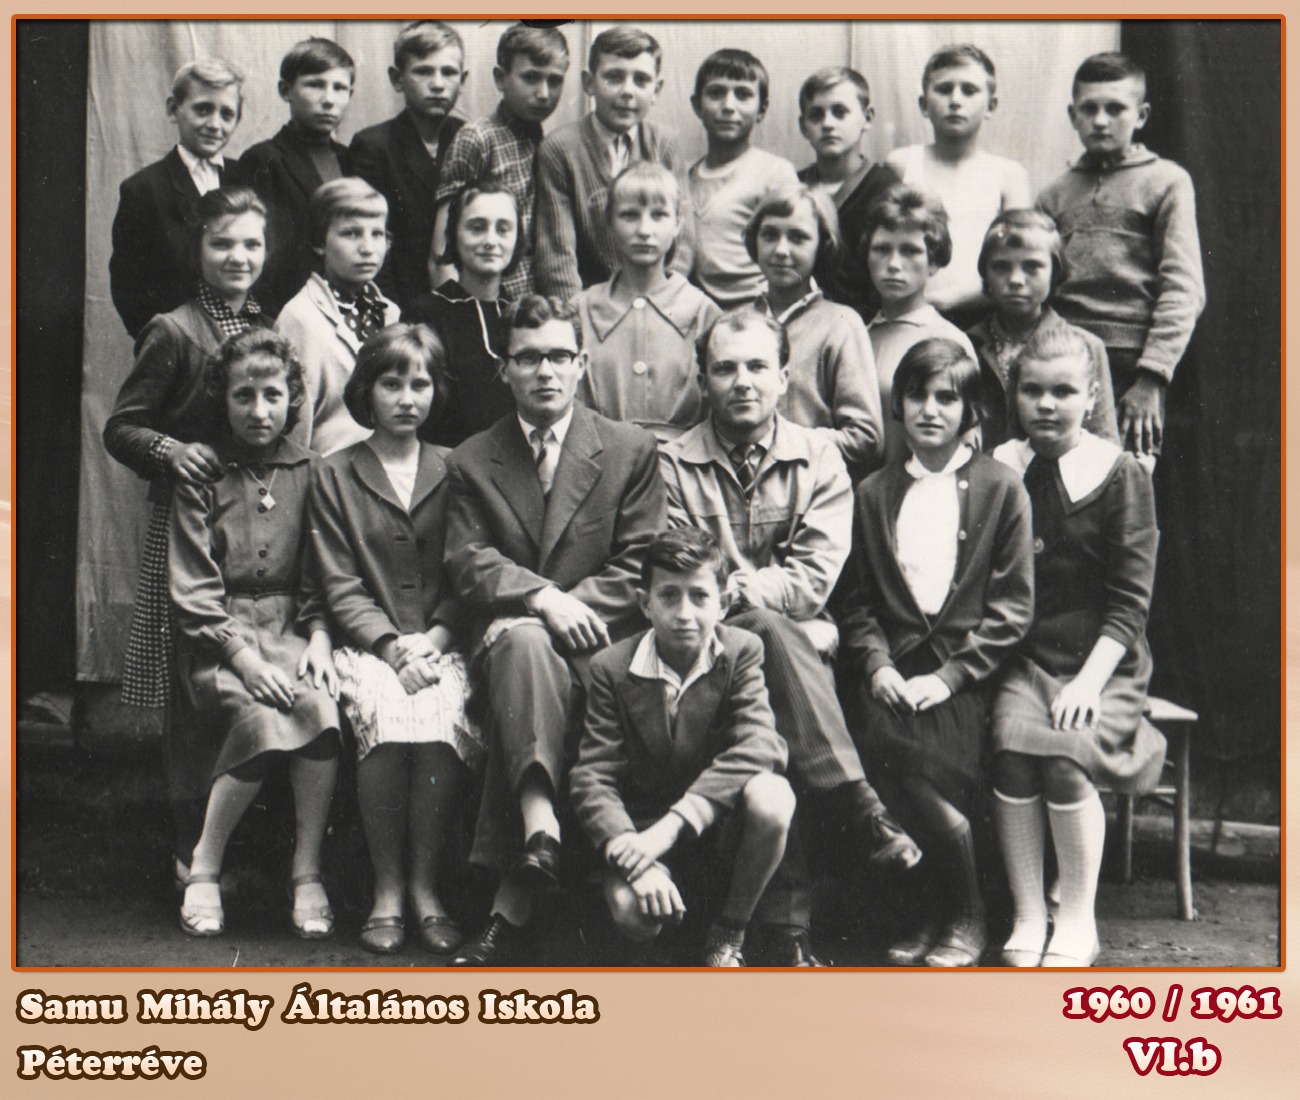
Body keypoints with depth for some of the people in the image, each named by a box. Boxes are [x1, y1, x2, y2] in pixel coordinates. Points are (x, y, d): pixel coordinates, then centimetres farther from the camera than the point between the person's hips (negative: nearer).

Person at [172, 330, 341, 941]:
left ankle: (307, 874, -17)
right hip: (216, 636, -2)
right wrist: (245, 658, -15)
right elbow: (193, 592, -4)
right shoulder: (202, 475, 1)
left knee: (320, 705, -29)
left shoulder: (307, 471, 10)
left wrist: (318, 636, -6)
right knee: (265, 717, -31)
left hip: (288, 627, 3)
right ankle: (203, 869, -12)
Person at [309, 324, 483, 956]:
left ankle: (424, 886, -19)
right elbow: (341, 586, 3)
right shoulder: (335, 477, 11)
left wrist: (433, 638, -8)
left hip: (440, 644, 1)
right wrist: (392, 645, -12)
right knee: (386, 715, -32)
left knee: (443, 720, -31)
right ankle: (386, 888, -19)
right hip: (368, 644, -1)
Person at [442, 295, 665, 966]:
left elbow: (641, 568, 4)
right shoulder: (470, 462, 15)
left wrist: (574, 607, -13)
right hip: (508, 641, 1)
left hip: (601, 643, -1)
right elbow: (468, 563, 1)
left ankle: (511, 902, -35)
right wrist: (542, 598, -18)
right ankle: (541, 828, -49)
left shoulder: (631, 451, 12)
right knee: (527, 644, -36)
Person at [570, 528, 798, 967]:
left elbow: (760, 746, -24)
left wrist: (673, 824, -34)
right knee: (632, 911, -31)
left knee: (771, 797, -33)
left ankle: (729, 934, -6)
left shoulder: (742, 651, -8)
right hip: (644, 826, 0)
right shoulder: (612, 667, -7)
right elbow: (591, 777, -12)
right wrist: (629, 850, -32)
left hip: (722, 824, 1)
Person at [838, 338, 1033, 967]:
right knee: (880, 739, -27)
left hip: (967, 672, -3)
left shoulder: (1000, 489, 5)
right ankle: (934, 909, -5)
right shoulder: (874, 493, 17)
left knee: (916, 753, -28)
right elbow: (855, 602, 14)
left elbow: (1012, 608, 0)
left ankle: (963, 917, -4)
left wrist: (948, 676, -11)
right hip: (893, 671, 3)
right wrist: (877, 665, -5)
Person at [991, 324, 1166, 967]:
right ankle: (1027, 919, -15)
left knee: (1066, 754, -27)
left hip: (1102, 662, -2)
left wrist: (1089, 679, -15)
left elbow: (1130, 600, -5)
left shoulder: (1120, 475, -1)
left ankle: (1078, 922, -9)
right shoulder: (999, 472, 8)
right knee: (1012, 740, -26)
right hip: (1024, 656, 2)